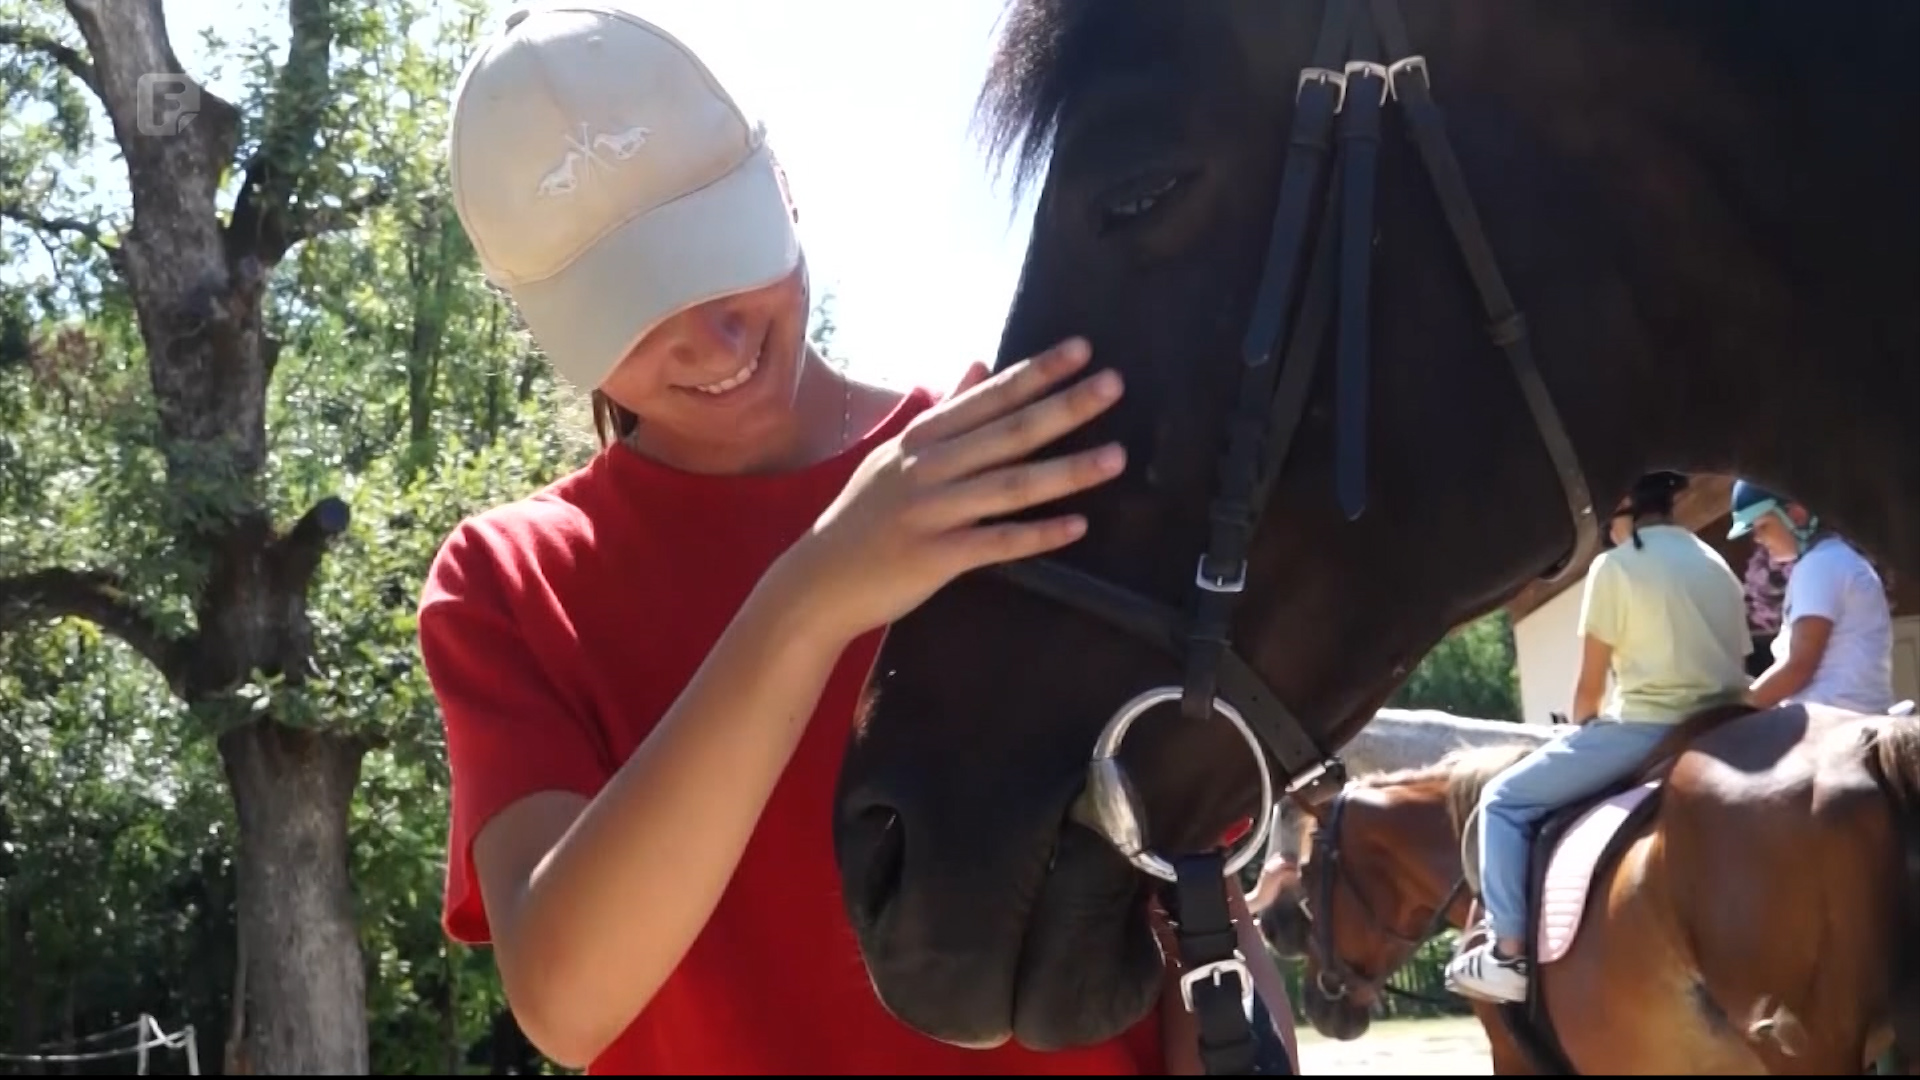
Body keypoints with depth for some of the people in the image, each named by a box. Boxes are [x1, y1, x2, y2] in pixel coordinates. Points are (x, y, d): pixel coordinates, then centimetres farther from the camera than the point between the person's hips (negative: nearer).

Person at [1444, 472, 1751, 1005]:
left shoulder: (1615, 565, -4)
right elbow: (1735, 669, 19)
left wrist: (1582, 732, 16)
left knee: (1504, 799, 5)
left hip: (1645, 729, -8)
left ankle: (1508, 954, -5)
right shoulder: (1718, 566, 17)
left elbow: (1590, 686, -1)